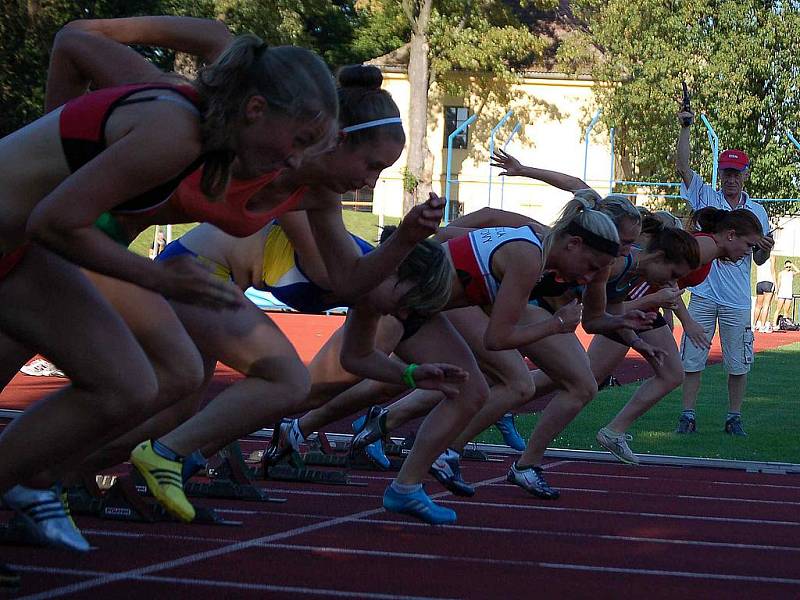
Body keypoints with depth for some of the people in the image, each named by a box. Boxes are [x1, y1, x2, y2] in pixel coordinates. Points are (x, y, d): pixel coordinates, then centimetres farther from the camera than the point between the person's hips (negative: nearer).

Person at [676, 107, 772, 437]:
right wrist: (685, 128, -12)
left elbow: (759, 260, 11)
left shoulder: (756, 212, 9)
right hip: (704, 294, -1)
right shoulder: (706, 197, 5)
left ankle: (734, 417, 13)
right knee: (692, 359, 1)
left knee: (738, 363, 3)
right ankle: (688, 415, 7)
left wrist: (765, 247, -11)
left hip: (737, 300, 1)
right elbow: (682, 165, -6)